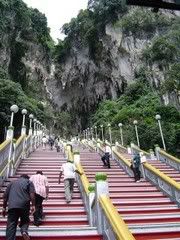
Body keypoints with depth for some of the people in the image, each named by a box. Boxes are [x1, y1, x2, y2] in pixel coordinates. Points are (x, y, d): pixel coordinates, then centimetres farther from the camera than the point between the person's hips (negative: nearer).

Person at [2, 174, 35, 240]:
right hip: (24, 205, -1)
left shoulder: (12, 182, 26)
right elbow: (32, 194, 0)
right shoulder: (28, 182, 17)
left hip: (12, 206, 2)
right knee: (25, 221, 15)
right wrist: (33, 205, -1)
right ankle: (24, 231, -13)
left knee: (11, 225, 3)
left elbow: (5, 196, 19)